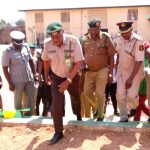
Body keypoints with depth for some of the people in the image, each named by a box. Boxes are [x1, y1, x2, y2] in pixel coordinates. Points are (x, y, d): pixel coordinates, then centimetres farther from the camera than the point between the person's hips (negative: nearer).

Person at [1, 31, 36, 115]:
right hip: (17, 81, -5)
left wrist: (35, 74, 8)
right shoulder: (7, 52, -13)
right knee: (18, 101, 10)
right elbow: (5, 69, -11)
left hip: (29, 79, 5)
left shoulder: (26, 47, 1)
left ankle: (30, 115, 33)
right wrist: (10, 83, -13)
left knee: (32, 98, 14)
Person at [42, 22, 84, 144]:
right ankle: (58, 132, 7)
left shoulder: (73, 41, -28)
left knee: (75, 98, 20)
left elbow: (79, 63, -23)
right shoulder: (47, 44, -19)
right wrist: (46, 75, 13)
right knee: (56, 104, -7)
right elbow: (46, 60, 1)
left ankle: (78, 116, 51)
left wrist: (68, 80, -26)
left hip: (72, 76, -1)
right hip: (56, 77, 1)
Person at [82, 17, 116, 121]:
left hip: (102, 70, -4)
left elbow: (111, 56, -8)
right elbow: (82, 54, 13)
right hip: (89, 71, 5)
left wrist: (110, 73, -9)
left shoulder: (105, 38, -12)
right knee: (87, 92, 9)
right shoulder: (85, 39, -1)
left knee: (99, 93, -2)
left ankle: (100, 115, 20)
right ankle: (97, 107, 37)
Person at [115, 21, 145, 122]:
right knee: (120, 95, -1)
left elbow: (139, 61, -23)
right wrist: (117, 69, 13)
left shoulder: (138, 41, -23)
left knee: (131, 95, -6)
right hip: (122, 70, 5)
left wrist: (131, 78, -25)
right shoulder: (119, 39, -4)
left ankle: (134, 107, 31)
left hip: (135, 71, -5)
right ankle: (123, 118, 15)